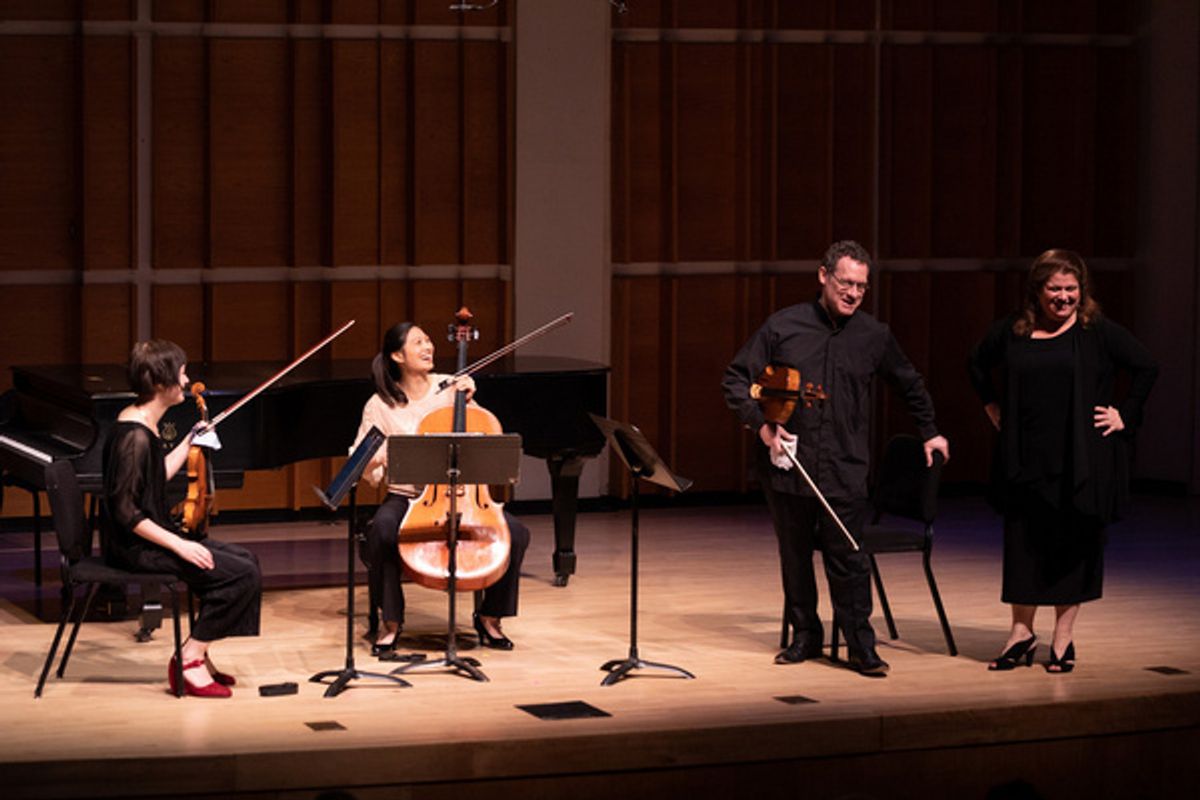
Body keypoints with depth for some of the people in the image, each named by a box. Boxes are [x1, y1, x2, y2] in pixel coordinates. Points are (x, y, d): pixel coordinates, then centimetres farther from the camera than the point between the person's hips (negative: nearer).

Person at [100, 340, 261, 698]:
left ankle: (198, 654, 10)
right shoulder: (135, 436, -22)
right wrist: (178, 544, -23)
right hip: (135, 548, -11)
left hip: (151, 536, 11)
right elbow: (125, 512, -23)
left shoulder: (140, 422, 9)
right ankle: (189, 660, -7)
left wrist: (190, 440, 25)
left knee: (246, 560, 10)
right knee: (241, 574, -17)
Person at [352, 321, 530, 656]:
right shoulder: (380, 405, -1)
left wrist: (468, 400, -4)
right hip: (405, 497, -2)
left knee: (516, 533, -22)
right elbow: (364, 470, -3)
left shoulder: (450, 387, 5)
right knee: (382, 530, -37)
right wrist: (374, 460, -27)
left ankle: (490, 616, 1)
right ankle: (390, 621, -16)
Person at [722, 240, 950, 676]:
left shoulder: (875, 336, 5)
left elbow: (909, 385, 23)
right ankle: (805, 635, 23)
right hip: (786, 466, 0)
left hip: (844, 471, 0)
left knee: (848, 559, -3)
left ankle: (861, 644, 6)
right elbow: (736, 380, 4)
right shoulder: (782, 326, -1)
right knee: (794, 555, 9)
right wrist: (762, 424, -8)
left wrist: (929, 432, 28)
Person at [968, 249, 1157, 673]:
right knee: (1022, 543, 6)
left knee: (1075, 544, 4)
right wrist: (992, 406, 12)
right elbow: (977, 364, 20)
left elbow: (1146, 368, -2)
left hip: (1082, 461, -2)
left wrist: (1125, 415, -5)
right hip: (1025, 459, 2)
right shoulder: (1011, 331, 4)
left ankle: (1063, 639, 13)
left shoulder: (1098, 332, -4)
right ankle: (1021, 634, 17)